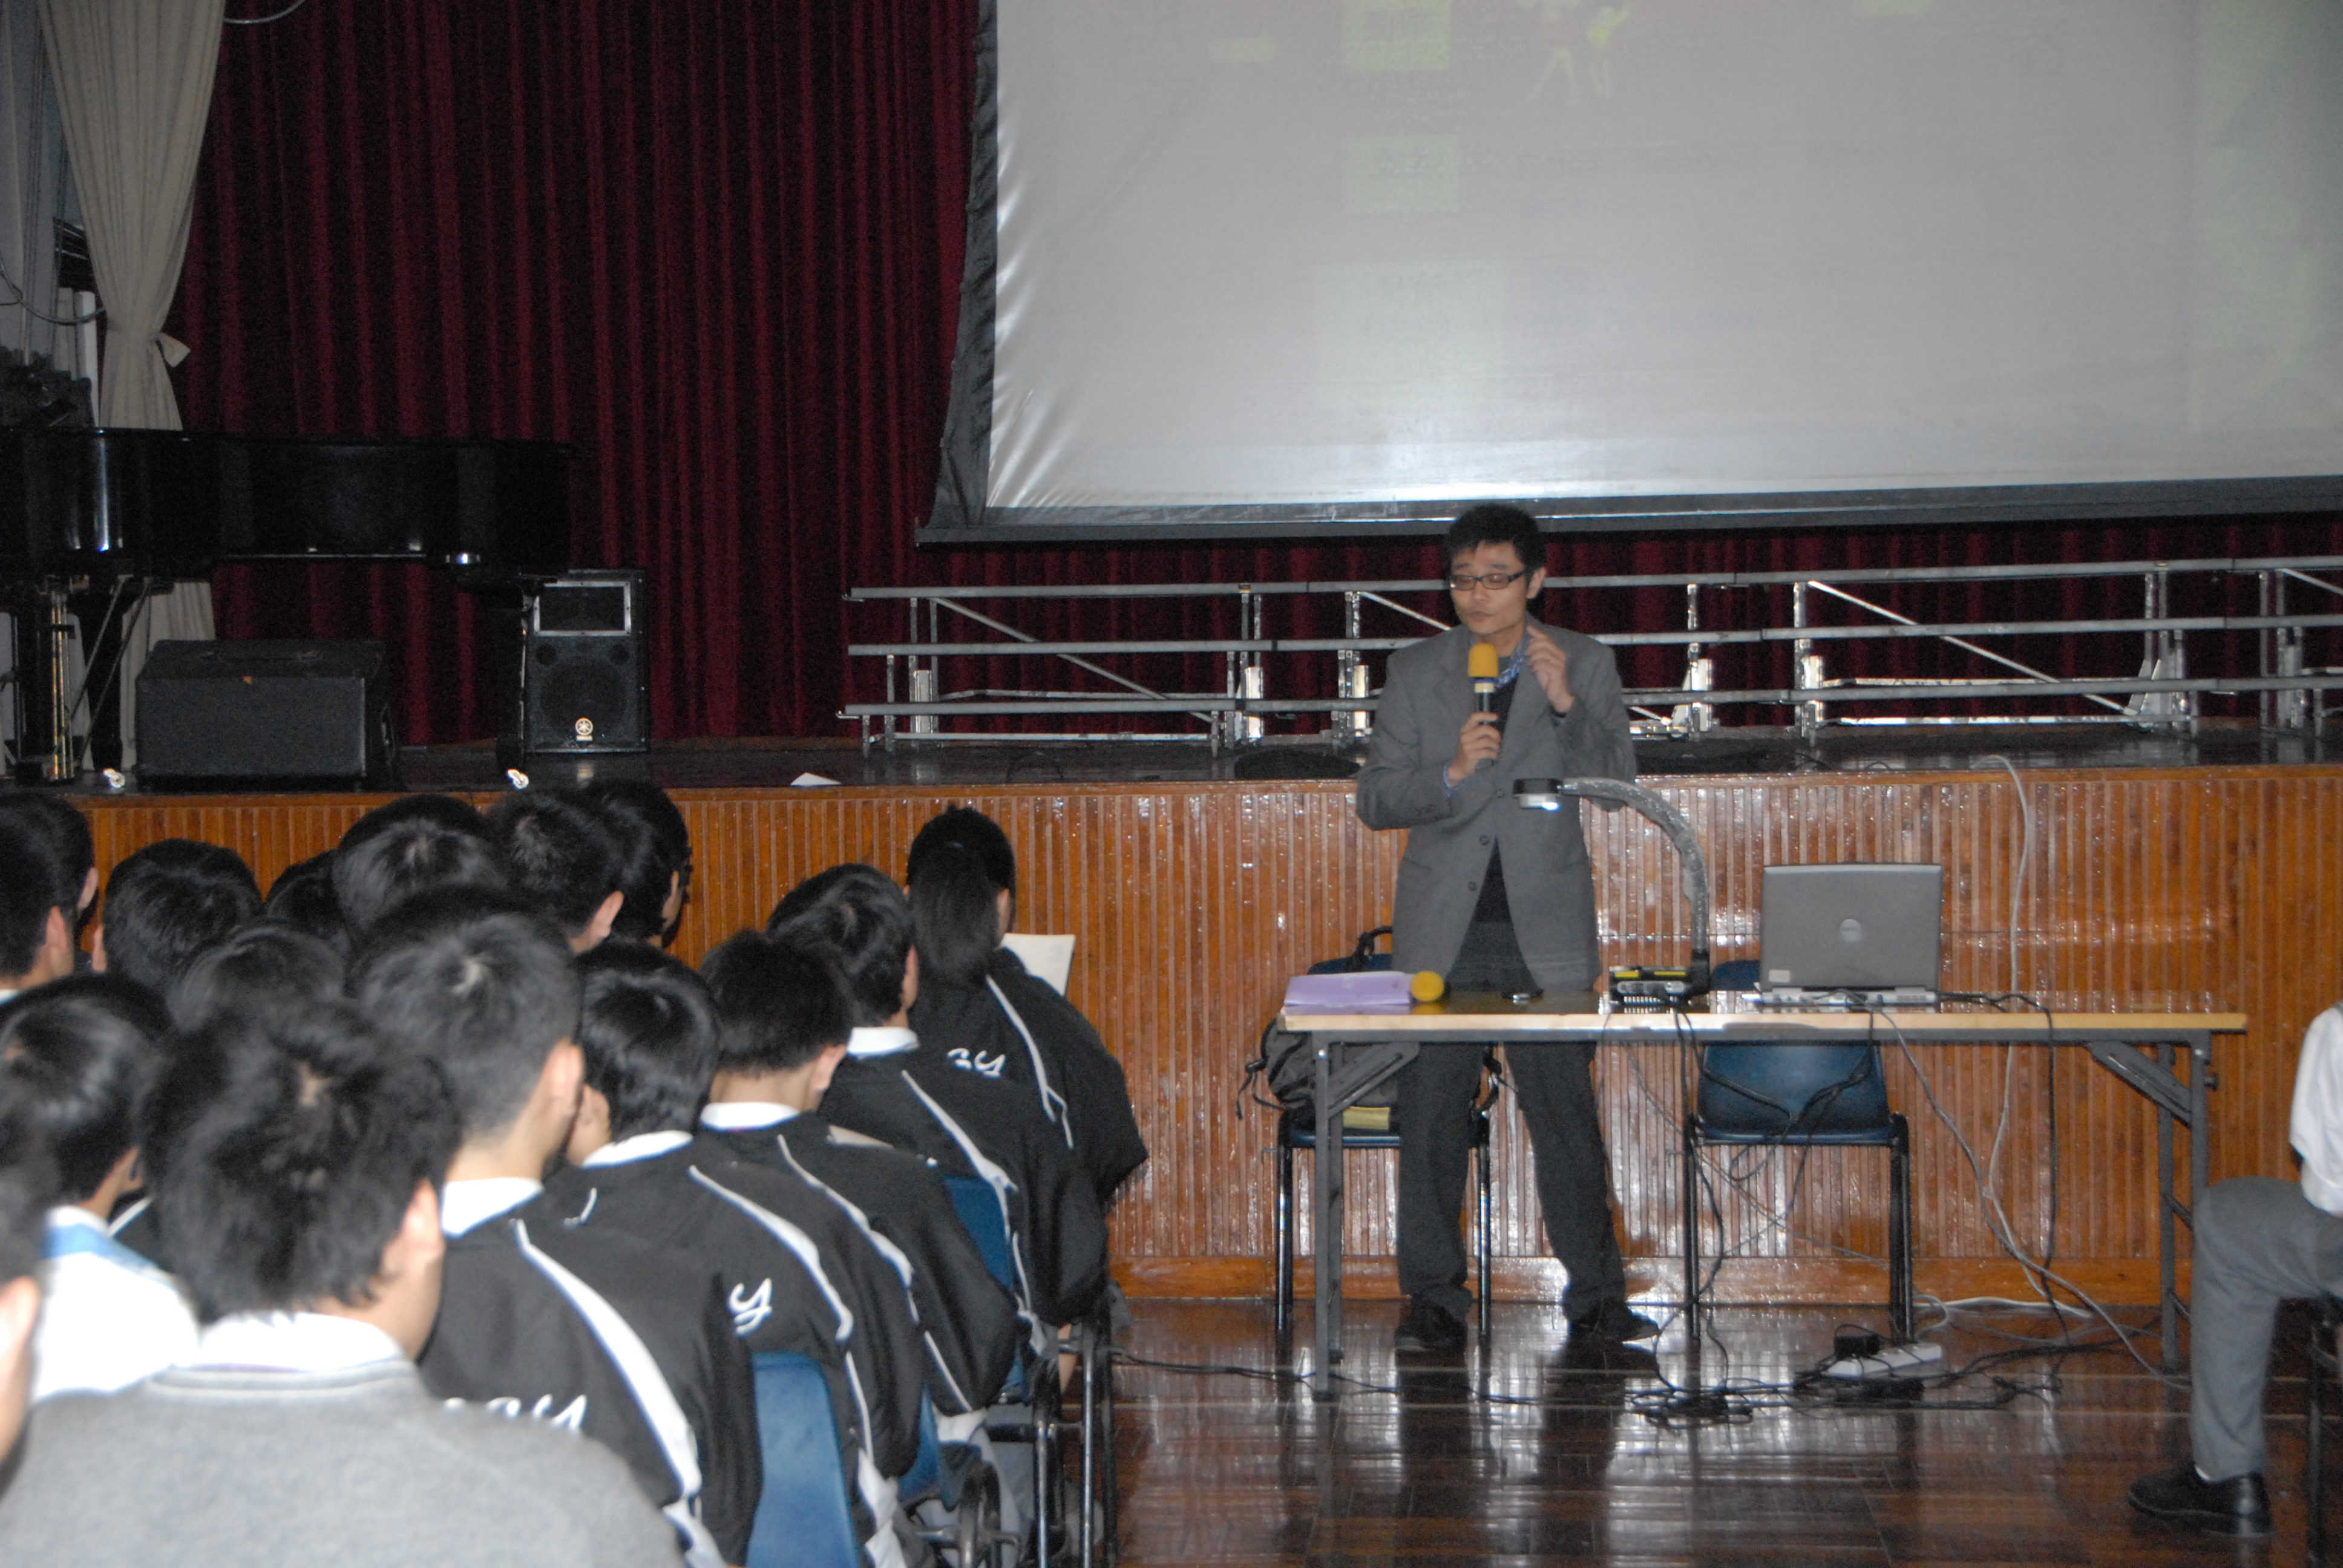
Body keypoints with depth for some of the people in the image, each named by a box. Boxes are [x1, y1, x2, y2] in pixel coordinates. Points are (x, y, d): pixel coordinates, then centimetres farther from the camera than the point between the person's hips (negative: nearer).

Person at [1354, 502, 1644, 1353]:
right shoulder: (1416, 670, 8)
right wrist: (1450, 774, -15)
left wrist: (1566, 703, -17)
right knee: (1429, 1115, 1)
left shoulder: (1584, 664, 6)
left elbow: (1617, 781, -2)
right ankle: (1433, 1298, 11)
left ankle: (1595, 1294, 7)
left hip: (1544, 932, -1)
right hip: (1441, 932, 1)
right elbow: (1374, 798, 4)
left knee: (1566, 1111, -3)